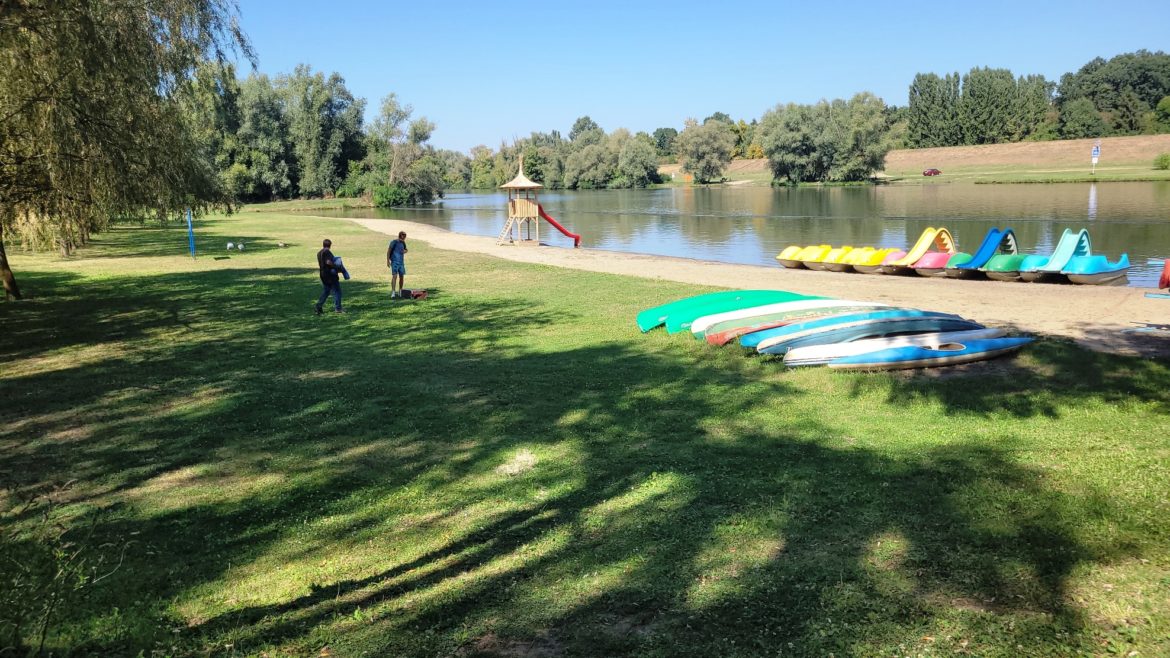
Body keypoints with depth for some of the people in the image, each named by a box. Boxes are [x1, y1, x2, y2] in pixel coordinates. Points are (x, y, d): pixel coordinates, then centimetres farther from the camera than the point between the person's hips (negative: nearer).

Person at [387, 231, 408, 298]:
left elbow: (405, 250, 27)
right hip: (394, 262, -6)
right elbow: (388, 251, -7)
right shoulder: (394, 242, -7)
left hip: (401, 262, 6)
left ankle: (400, 292, 24)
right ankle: (393, 292, -19)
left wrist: (404, 251, 2)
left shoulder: (403, 243, 9)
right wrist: (388, 261, -12)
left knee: (402, 277, 8)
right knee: (394, 276, -16)